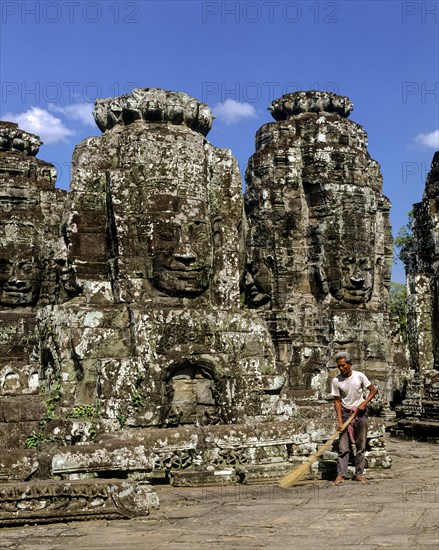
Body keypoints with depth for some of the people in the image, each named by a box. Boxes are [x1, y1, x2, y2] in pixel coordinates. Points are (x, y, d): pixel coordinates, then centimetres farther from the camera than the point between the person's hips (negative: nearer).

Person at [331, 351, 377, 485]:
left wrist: (364, 403, -12)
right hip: (345, 413, 0)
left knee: (361, 446, 4)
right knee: (343, 446, -4)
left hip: (360, 413, 0)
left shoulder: (359, 376, -8)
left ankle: (359, 474, 12)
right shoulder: (336, 381, -7)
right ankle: (340, 474, -2)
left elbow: (373, 390, 2)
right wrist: (339, 421, -11)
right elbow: (337, 401, -5)